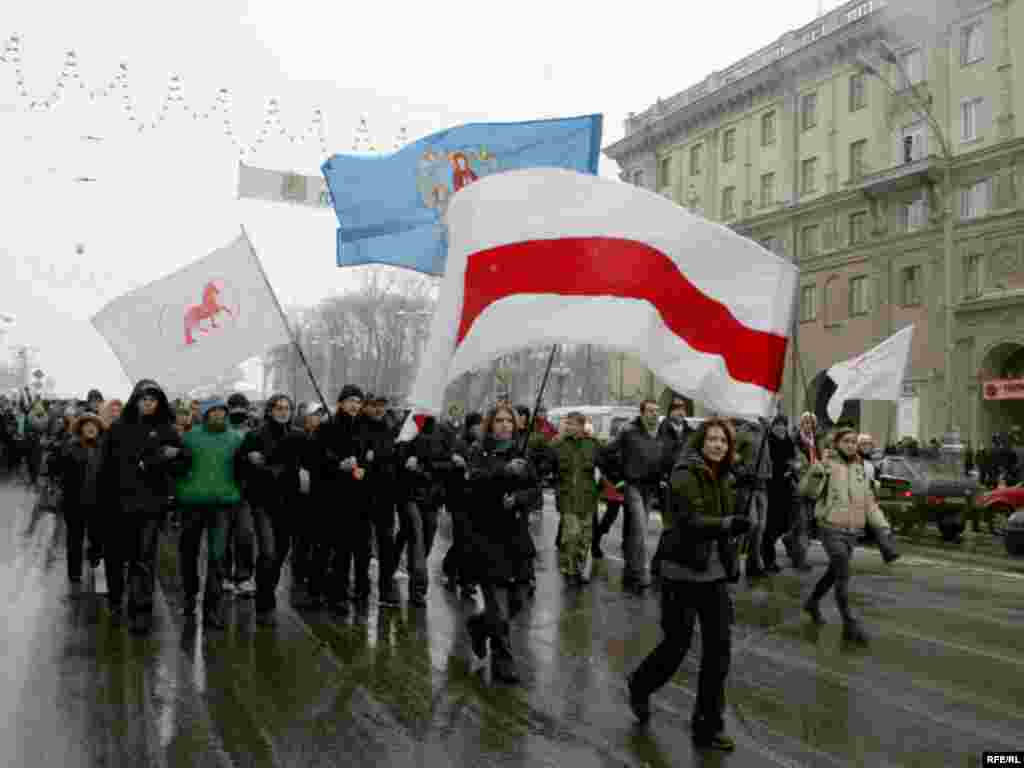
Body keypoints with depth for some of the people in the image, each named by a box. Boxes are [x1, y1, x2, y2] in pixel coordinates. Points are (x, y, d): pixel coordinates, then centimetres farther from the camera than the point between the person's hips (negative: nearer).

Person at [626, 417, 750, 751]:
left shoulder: (722, 478, 9)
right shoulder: (686, 475, -15)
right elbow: (692, 522, -27)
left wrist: (731, 563, 16)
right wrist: (730, 523, -42)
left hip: (714, 573, 7)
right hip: (684, 572, -7)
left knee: (719, 647, 4)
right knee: (677, 645, 4)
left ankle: (708, 725, 16)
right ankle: (640, 685, 34)